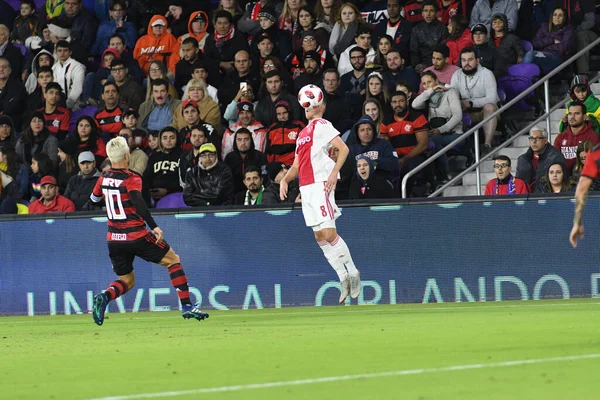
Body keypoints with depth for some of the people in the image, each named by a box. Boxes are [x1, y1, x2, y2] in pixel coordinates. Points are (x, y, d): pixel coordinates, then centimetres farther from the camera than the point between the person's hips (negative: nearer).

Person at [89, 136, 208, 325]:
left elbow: (94, 198, 25)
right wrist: (154, 226, -32)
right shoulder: (132, 179, -10)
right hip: (136, 237, -5)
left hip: (114, 239, 5)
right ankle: (187, 306, 4)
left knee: (127, 281, 18)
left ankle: (104, 297, -15)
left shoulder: (103, 178, 6)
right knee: (173, 260, 13)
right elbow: (137, 201, -27)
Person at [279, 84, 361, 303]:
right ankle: (344, 279, 8)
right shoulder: (303, 133, 24)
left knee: (329, 234, -14)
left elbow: (343, 148, -14)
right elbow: (297, 165, 26)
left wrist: (334, 173, -25)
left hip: (320, 185, -9)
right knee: (320, 237, 4)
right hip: (306, 188, 9)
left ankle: (352, 272, -2)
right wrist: (285, 179, 7)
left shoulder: (322, 125, -2)